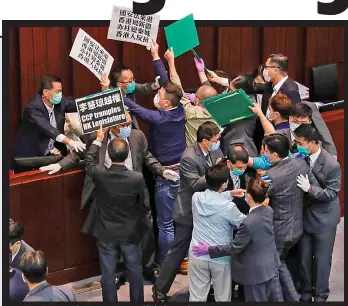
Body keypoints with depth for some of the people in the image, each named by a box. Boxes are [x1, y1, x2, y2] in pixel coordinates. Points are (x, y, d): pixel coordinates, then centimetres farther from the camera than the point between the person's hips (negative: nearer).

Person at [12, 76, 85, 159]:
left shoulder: (59, 101, -6)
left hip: (50, 153, 6)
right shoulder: (33, 108, -25)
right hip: (30, 155, -5)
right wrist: (70, 142, -47)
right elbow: (47, 128, -36)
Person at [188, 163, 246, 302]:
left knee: (197, 298, 11)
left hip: (198, 256, 3)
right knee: (222, 298, 14)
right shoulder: (228, 207, -20)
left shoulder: (196, 197, -9)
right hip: (221, 258, -3)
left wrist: (231, 194, 9)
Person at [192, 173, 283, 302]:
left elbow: (234, 248, -21)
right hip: (272, 267, 7)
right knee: (277, 299, 18)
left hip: (256, 273, -7)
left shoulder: (248, 223, -30)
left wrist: (209, 249, -13)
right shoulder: (269, 211, -7)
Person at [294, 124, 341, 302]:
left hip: (324, 218, -4)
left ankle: (320, 295, 26)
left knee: (322, 259, 9)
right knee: (304, 257, 14)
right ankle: (306, 293, 31)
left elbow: (331, 193, -19)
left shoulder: (331, 164, -23)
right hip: (305, 214, 4)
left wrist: (310, 189, -30)